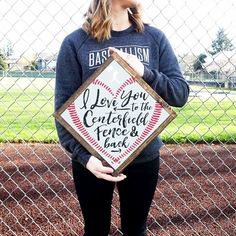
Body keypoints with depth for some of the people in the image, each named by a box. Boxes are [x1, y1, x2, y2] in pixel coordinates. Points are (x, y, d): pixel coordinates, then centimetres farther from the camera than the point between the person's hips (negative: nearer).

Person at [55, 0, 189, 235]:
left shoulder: (155, 38, -1)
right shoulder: (75, 42, -7)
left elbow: (181, 93, -4)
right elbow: (63, 107, -9)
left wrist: (145, 73, -20)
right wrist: (83, 155, -20)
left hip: (143, 157, 2)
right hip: (93, 159, -1)